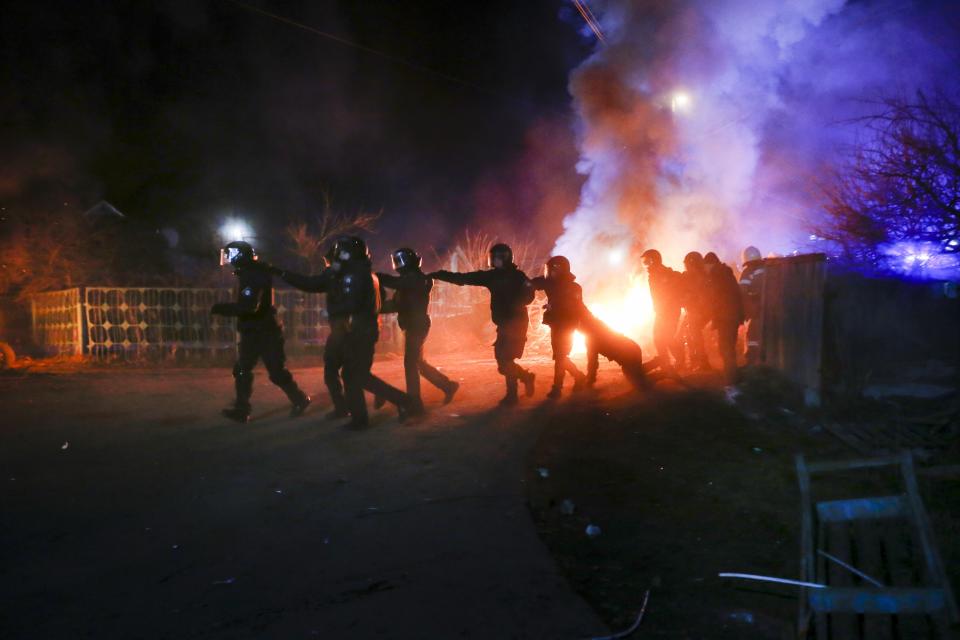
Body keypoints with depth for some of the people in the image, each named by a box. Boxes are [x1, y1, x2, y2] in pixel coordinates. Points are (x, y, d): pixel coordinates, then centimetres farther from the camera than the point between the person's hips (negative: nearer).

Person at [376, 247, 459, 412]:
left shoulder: (415, 278, -13)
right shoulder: (410, 279, 16)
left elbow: (394, 282, -30)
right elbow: (397, 304, 17)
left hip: (417, 325, -10)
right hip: (414, 325, 10)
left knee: (411, 363, -8)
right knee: (418, 362, 15)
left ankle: (415, 403, -4)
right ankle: (448, 385, 25)